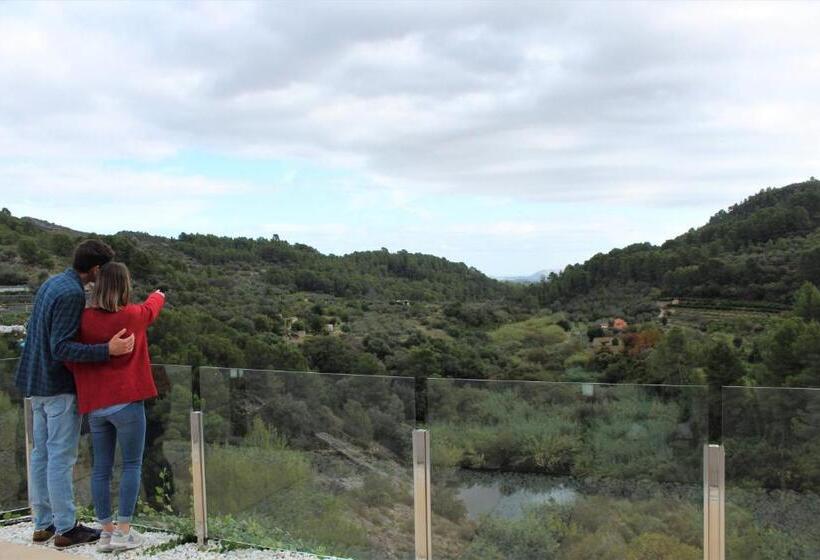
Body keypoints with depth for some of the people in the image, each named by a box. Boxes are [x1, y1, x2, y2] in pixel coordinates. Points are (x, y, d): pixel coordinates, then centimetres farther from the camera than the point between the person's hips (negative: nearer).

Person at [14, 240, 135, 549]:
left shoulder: (50, 284, 9)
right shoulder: (72, 294, -20)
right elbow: (62, 348, -25)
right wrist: (107, 350, -32)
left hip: (37, 384, 9)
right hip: (60, 387, -9)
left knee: (41, 454, 13)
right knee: (61, 457, -2)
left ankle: (43, 524, 23)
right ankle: (65, 528, 7)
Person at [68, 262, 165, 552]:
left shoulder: (84, 319, -1)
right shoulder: (133, 315, -9)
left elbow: (70, 357, 0)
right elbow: (152, 305, 13)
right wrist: (159, 294, 36)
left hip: (94, 405, 4)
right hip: (126, 402, -4)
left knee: (101, 468, 11)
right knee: (132, 465, 6)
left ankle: (106, 531, 17)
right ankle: (123, 531, 5)